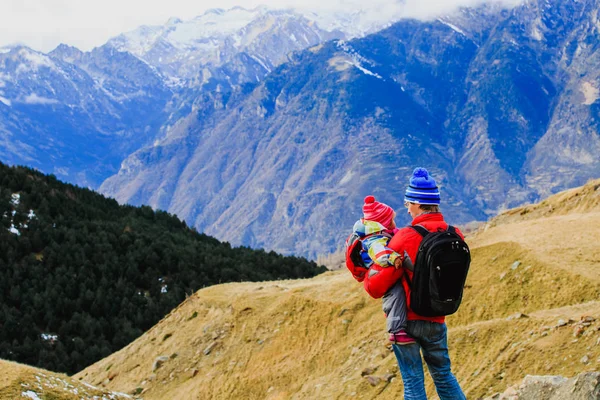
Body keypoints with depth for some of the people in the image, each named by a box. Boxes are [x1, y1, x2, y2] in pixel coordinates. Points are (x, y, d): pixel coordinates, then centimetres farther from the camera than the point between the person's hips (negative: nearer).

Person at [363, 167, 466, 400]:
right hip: (437, 321, 4)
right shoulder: (455, 236, -4)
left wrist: (367, 274, 5)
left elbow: (375, 287, -17)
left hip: (406, 319, -4)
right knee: (443, 375, 20)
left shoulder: (405, 238, -19)